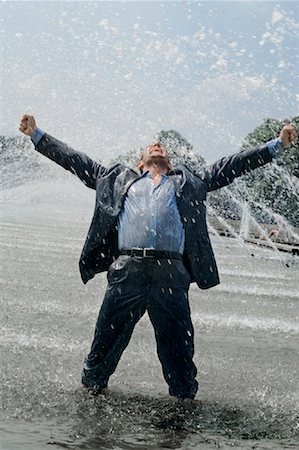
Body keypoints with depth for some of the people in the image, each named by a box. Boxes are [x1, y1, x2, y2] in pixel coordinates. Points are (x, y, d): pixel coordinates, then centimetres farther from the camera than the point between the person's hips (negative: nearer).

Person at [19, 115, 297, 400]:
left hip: (171, 274, 0)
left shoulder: (187, 183, 27)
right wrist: (36, 135, 24)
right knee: (108, 338, 3)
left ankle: (185, 397, 11)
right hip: (127, 269, 0)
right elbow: (75, 161, 27)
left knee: (177, 343, 0)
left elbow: (232, 166, 26)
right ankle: (90, 388, 18)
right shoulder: (119, 179, 26)